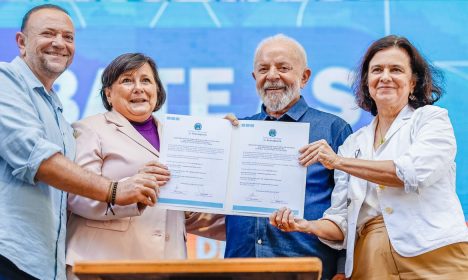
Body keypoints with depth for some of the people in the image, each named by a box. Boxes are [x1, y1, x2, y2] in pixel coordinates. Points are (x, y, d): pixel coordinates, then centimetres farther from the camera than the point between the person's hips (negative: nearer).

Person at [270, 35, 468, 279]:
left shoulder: (432, 119, 6)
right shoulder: (353, 144, 17)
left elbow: (416, 172, -14)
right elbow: (343, 223, 12)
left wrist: (338, 161, -7)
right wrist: (308, 226, -10)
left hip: (432, 254, -3)